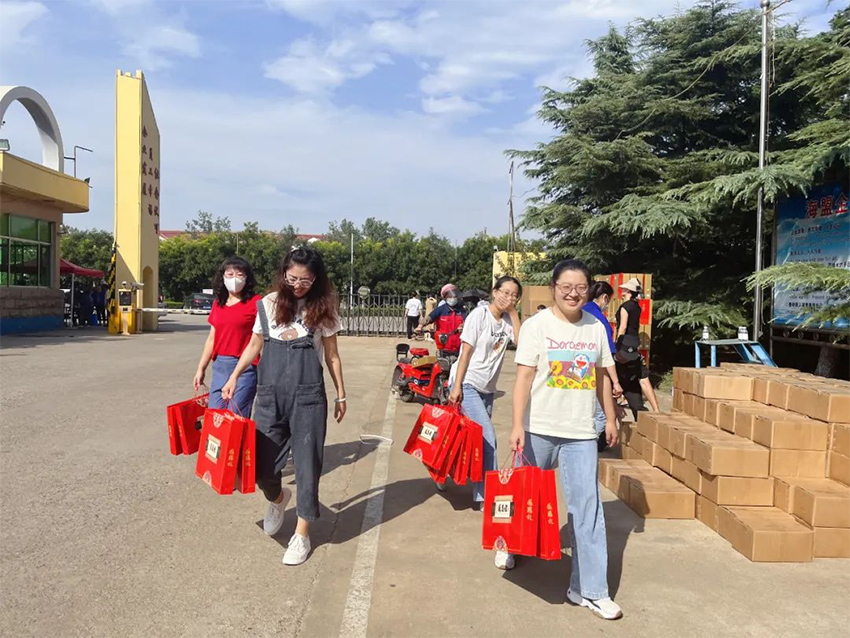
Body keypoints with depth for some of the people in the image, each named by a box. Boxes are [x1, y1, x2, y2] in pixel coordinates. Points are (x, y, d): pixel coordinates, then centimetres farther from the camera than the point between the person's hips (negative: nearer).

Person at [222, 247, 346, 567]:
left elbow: (331, 354, 6)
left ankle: (302, 534, 18)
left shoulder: (323, 308, 1)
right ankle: (277, 499, 39)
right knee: (261, 464, 3)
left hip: (308, 396, -2)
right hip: (270, 394, 2)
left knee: (307, 462, 1)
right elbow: (255, 345, 15)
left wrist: (341, 394, 7)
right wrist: (234, 376, 7)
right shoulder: (268, 304, 4)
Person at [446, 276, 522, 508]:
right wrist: (456, 387, -16)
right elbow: (466, 352, -13)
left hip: (488, 388, 6)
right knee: (488, 438, -13)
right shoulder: (480, 315, -11)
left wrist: (513, 312, -11)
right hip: (468, 384, -6)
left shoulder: (507, 320, 5)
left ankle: (480, 495, 25)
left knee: (480, 439, 11)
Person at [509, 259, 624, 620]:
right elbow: (524, 377, -10)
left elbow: (601, 376, 14)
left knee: (586, 506, 0)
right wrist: (517, 426, -16)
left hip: (581, 433, 2)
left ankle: (589, 590, 9)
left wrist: (610, 417, 15)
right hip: (540, 428, -2)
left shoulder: (596, 328, 5)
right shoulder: (536, 325, -7)